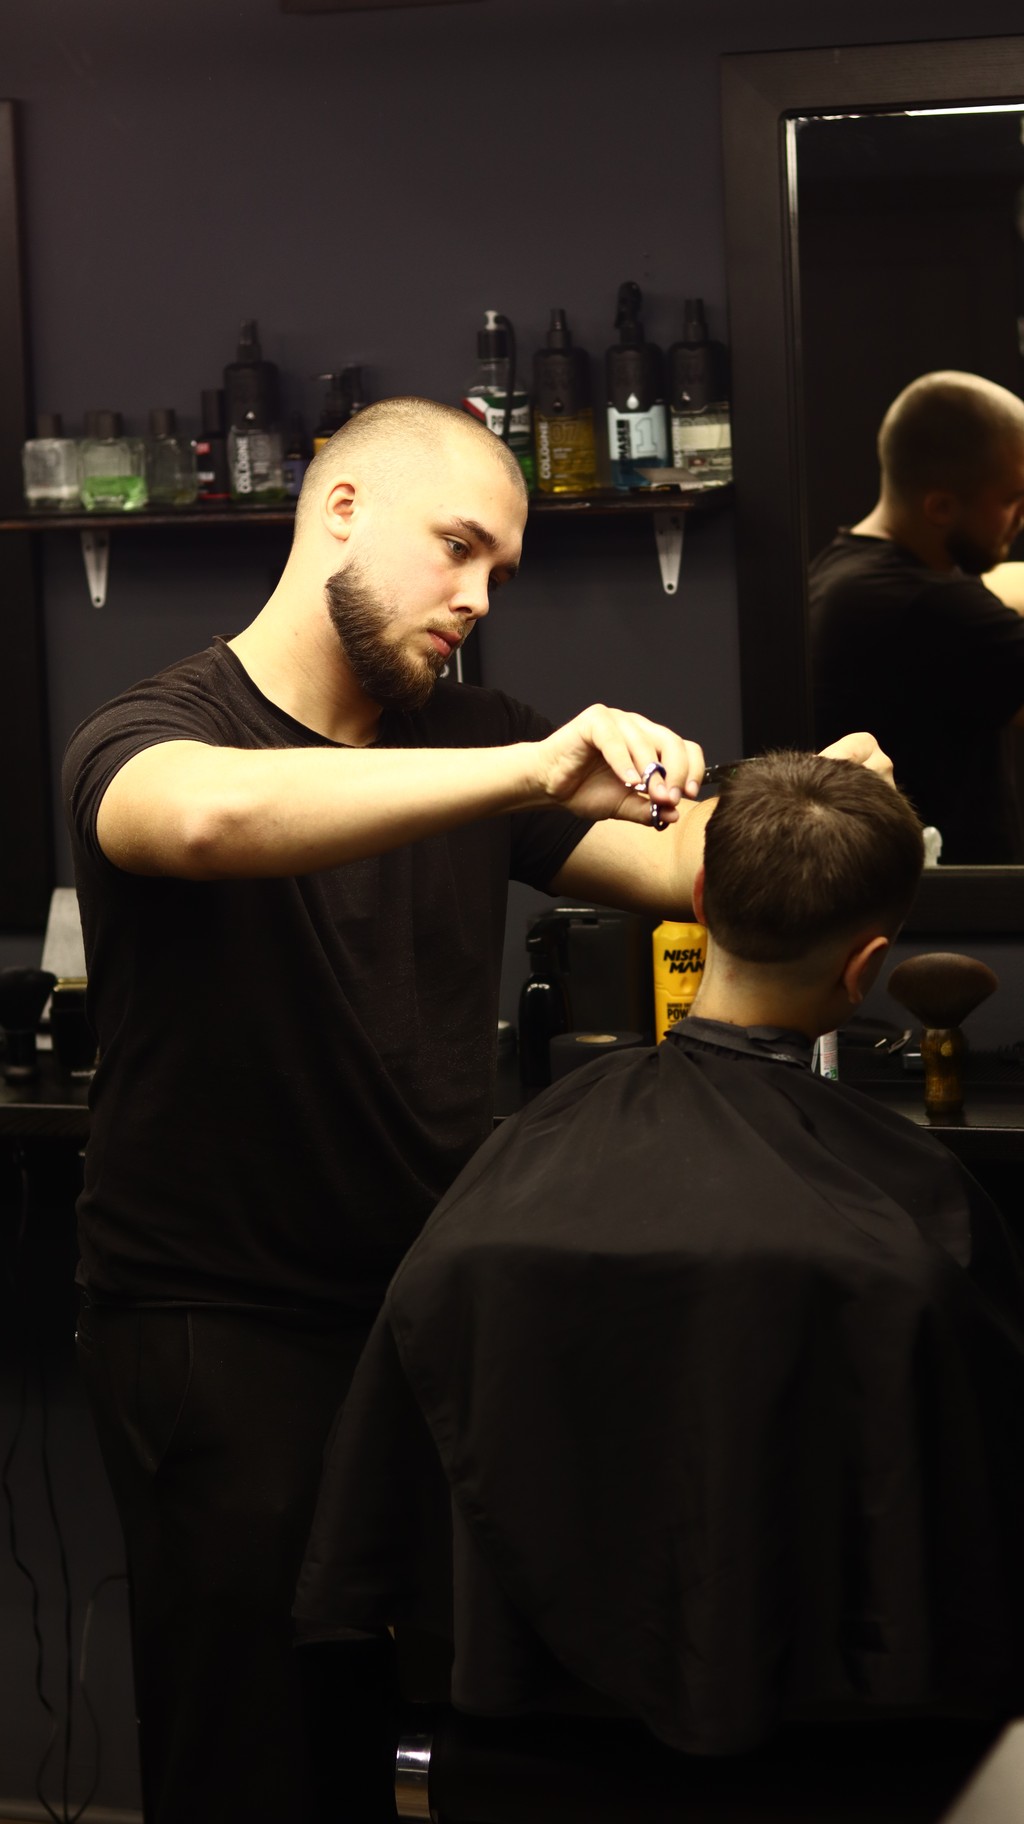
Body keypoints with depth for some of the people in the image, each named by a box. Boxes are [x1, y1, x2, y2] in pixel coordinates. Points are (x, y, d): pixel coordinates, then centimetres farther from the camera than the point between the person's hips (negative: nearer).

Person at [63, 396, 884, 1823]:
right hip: (223, 1333, -5)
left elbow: (671, 864, 5)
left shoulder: (468, 742, 9)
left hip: (432, 1303, 5)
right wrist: (529, 774, -40)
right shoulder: (149, 735, -9)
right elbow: (211, 815, -33)